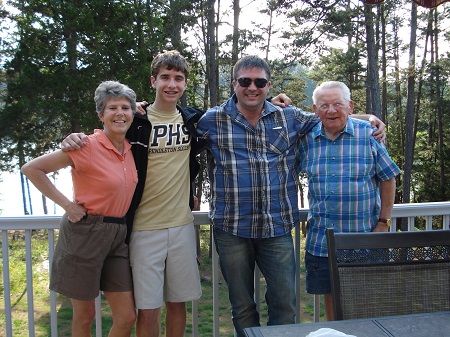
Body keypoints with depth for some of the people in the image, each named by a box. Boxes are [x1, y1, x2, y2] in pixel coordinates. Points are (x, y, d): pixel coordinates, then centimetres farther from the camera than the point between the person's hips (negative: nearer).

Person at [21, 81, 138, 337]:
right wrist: (67, 204, -13)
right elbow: (31, 169, -11)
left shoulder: (129, 148, 5)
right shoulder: (88, 146, -13)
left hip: (117, 236, 6)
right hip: (86, 234, -6)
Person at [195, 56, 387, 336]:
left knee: (285, 304, 4)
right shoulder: (212, 121, 1)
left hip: (277, 228, 1)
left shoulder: (289, 118, 6)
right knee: (242, 306, 12)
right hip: (231, 229, -1)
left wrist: (368, 118, 7)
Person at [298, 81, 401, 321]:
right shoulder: (306, 138, 1)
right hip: (321, 238, 2)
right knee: (330, 293, 13)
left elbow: (387, 179, 1)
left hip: (363, 238, -2)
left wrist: (383, 223, -3)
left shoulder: (368, 134, -5)